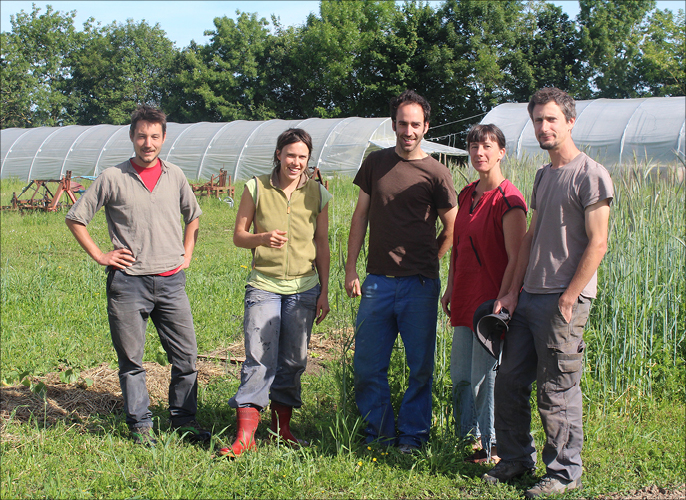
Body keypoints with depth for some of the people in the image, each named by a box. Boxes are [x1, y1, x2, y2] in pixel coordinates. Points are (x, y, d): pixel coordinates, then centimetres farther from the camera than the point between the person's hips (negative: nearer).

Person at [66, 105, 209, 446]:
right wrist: (99, 255, 0)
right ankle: (140, 424, 17)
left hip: (171, 281, 3)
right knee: (131, 360, 5)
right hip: (128, 282, -2)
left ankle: (184, 418, 20)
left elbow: (193, 215, 26)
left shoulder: (175, 176, 8)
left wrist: (187, 252, 15)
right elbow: (75, 218, 6)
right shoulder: (113, 178, -1)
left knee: (186, 357, 4)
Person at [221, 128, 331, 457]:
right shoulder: (256, 188, -1)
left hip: (304, 287, 2)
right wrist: (262, 238, -18)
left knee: (293, 359, 6)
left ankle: (282, 426, 22)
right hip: (264, 285, -2)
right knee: (259, 358, -8)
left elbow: (322, 245, 9)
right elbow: (238, 236, 4)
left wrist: (324, 291, 8)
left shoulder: (317, 193, 4)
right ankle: (246, 434, -5)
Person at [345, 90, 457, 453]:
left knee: (420, 368, 4)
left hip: (420, 285, -3)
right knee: (367, 365, 6)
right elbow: (361, 217, 11)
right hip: (377, 282, 3)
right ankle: (379, 435, 21)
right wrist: (350, 269, 6)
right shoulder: (375, 163, 8)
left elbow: (451, 231, 8)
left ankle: (412, 437, 18)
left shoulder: (436, 174, -1)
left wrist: (423, 266, 7)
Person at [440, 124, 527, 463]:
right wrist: (450, 288, 17)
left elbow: (516, 259, -16)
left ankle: (491, 446, 16)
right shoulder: (466, 195, 11)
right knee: (460, 375, 13)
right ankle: (467, 436, 30)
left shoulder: (508, 200, -13)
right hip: (465, 301, 8)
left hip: (491, 302, -8)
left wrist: (501, 302, -19)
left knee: (485, 377, 1)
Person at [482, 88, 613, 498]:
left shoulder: (591, 175, -8)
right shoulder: (543, 176, 17)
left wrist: (568, 300, -16)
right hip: (529, 297, 8)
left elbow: (597, 244, -13)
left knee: (557, 391, -1)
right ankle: (516, 460, 26)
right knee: (509, 382, 11)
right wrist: (513, 292, 11)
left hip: (563, 300, -8)